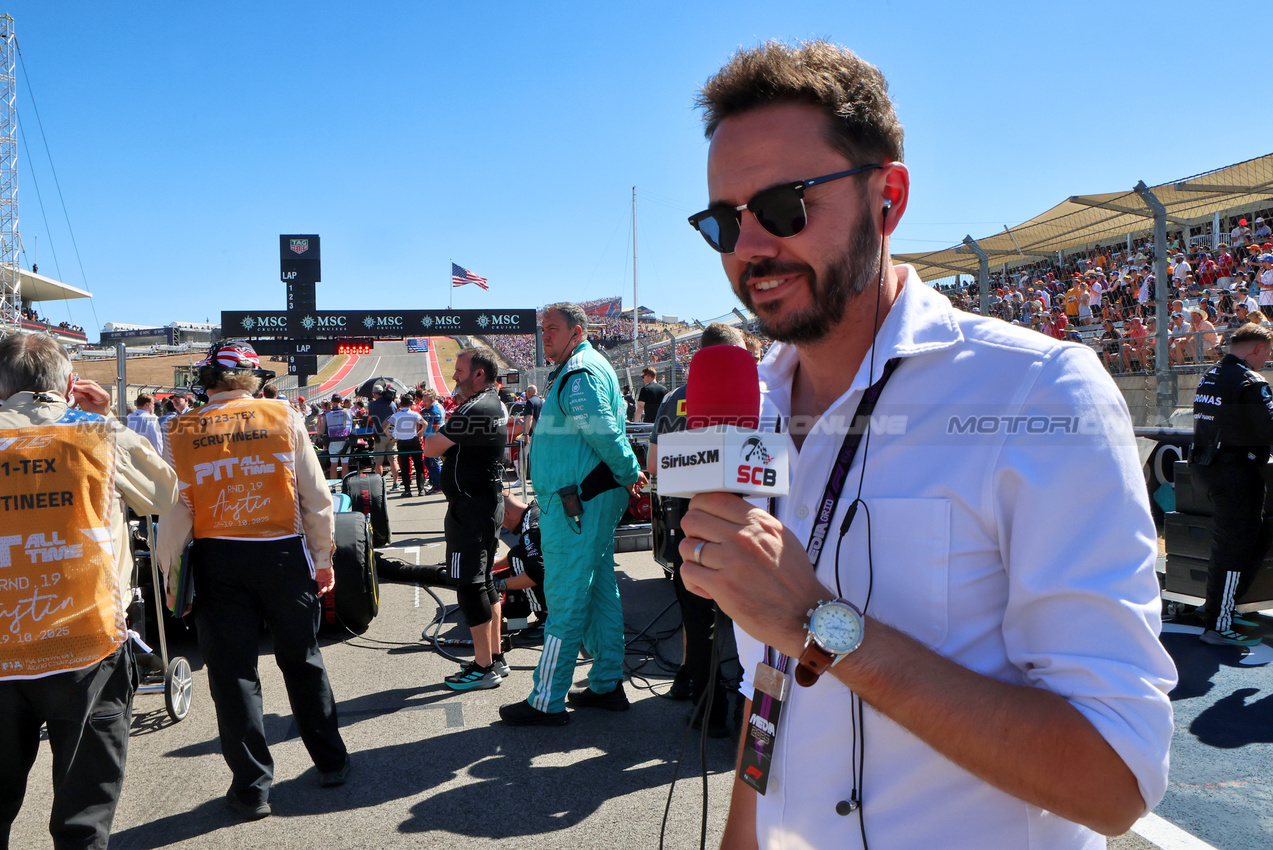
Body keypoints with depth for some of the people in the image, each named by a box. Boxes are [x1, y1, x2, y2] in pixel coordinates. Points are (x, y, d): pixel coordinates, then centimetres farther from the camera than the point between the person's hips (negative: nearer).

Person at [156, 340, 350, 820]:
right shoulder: (286, 419, -2)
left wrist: (169, 573, 7)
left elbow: (174, 510, -3)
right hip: (283, 553, 0)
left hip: (216, 561, 0)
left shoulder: (181, 431, -2)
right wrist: (322, 556, 9)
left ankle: (252, 789, 17)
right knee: (302, 661, 15)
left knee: (232, 672, 9)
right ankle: (331, 762, 27)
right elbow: (316, 497, -1)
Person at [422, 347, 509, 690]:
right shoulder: (495, 403, 12)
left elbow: (432, 448, -18)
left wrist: (430, 433, 1)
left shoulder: (473, 410, -21)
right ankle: (495, 658, 25)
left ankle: (484, 668, 2)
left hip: (470, 507, -11)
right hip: (490, 501, 11)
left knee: (470, 585, -5)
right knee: (485, 581, 16)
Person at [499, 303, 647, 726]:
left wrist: (630, 473, -9)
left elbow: (604, 433, -22)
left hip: (574, 504, -11)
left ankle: (548, 702, 5)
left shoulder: (579, 374, -15)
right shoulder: (584, 368, 19)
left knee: (565, 600, -4)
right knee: (600, 591, 14)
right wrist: (627, 475, 12)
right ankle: (607, 685, 24)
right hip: (597, 499, 11)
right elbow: (607, 433, 21)